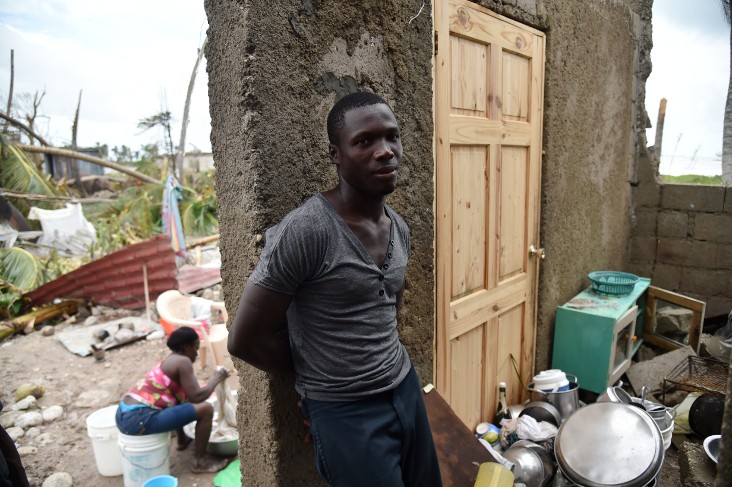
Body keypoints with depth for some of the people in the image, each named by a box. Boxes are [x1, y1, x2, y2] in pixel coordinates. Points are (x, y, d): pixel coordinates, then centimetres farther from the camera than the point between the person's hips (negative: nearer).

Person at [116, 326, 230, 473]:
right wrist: (216, 379, 4)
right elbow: (196, 397, -12)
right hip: (139, 419, -11)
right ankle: (200, 461, 7)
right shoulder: (182, 361, -7)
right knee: (206, 409, -11)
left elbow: (186, 397, 31)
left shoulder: (168, 362, 22)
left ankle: (182, 440, 48)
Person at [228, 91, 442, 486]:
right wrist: (318, 375, -2)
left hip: (406, 389, 7)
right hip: (347, 413, -6)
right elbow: (244, 341, -16)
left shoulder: (399, 228, 2)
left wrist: (388, 370, 5)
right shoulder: (304, 231, -22)